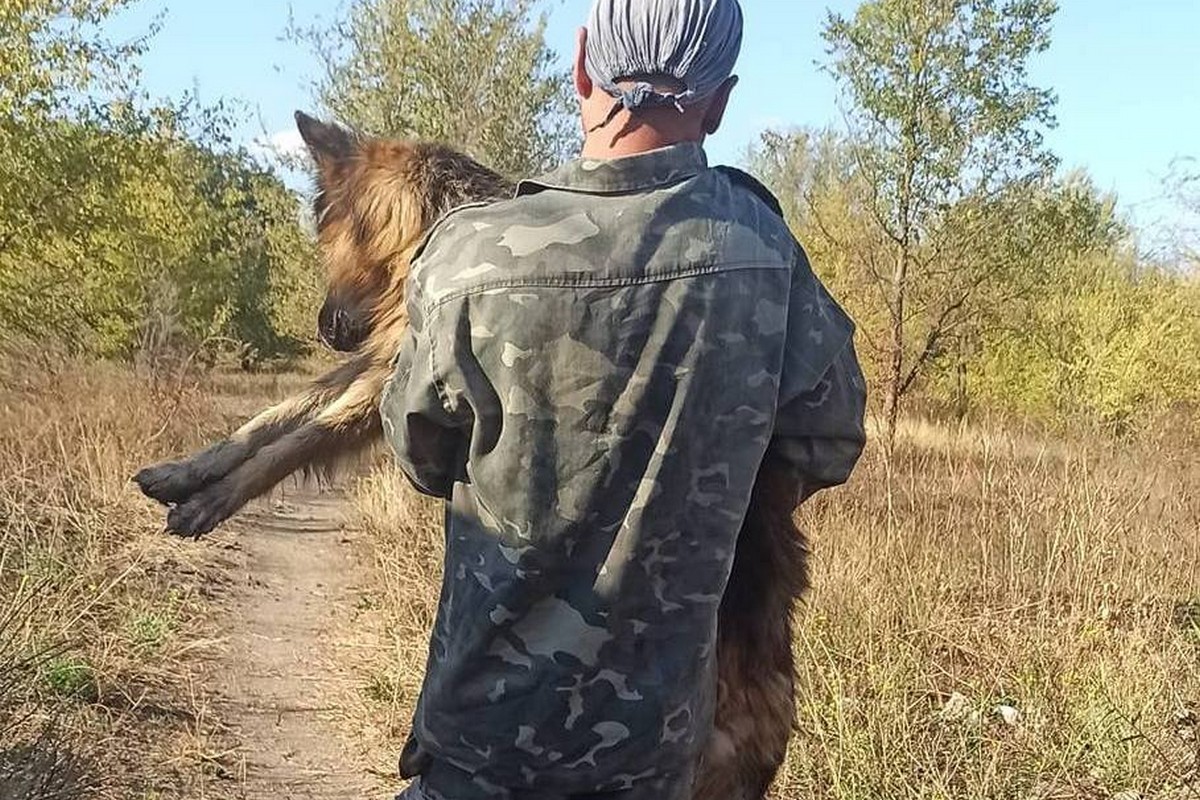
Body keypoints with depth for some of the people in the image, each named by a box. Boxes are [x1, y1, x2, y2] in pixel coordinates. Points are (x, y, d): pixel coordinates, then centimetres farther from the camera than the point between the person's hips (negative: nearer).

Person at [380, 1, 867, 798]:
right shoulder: (761, 248, -14)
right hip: (660, 725, 3)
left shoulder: (473, 255, -20)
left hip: (494, 716, -2)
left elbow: (423, 455, -4)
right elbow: (829, 439, 1)